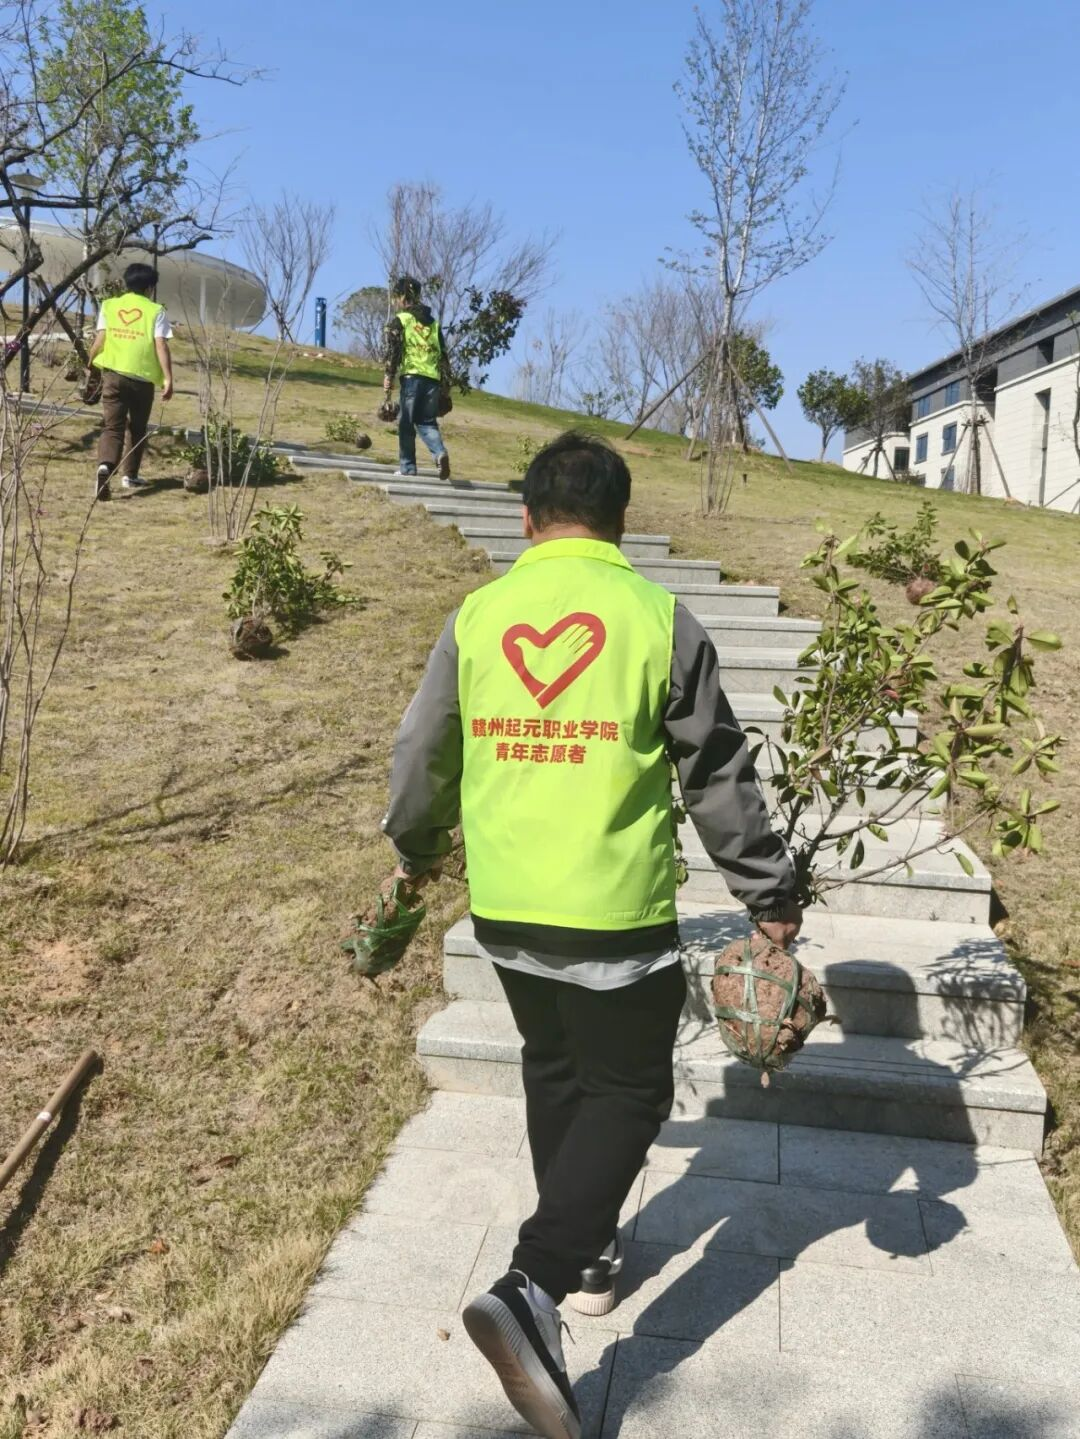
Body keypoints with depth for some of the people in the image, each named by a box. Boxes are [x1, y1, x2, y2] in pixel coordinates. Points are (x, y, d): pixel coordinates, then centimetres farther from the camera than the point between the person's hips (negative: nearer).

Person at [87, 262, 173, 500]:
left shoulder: (109, 306, 7)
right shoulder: (156, 311, 0)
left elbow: (99, 341, 3)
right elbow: (161, 347, -7)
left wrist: (90, 364, 18)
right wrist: (168, 379, -6)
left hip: (113, 373, 1)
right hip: (143, 377, -1)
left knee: (112, 426, 0)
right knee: (137, 428, 16)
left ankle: (105, 466, -25)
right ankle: (130, 475, 22)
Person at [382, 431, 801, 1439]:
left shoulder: (475, 616, 0)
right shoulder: (659, 619, -9)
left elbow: (421, 755, 8)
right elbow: (718, 775, -5)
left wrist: (417, 848, 27)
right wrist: (769, 897, 7)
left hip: (505, 910, 4)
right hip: (619, 913, -4)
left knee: (554, 1072, 25)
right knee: (627, 1094, 12)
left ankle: (586, 1256, 40)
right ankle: (533, 1288, -3)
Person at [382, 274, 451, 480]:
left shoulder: (400, 320, 4)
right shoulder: (433, 322, 19)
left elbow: (393, 350, -6)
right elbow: (443, 353, 17)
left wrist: (389, 376, -5)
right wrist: (446, 382, 18)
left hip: (412, 376, -4)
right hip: (433, 378, 4)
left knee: (406, 423, 4)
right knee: (427, 421, 11)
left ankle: (407, 466, 4)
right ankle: (440, 453, -15)